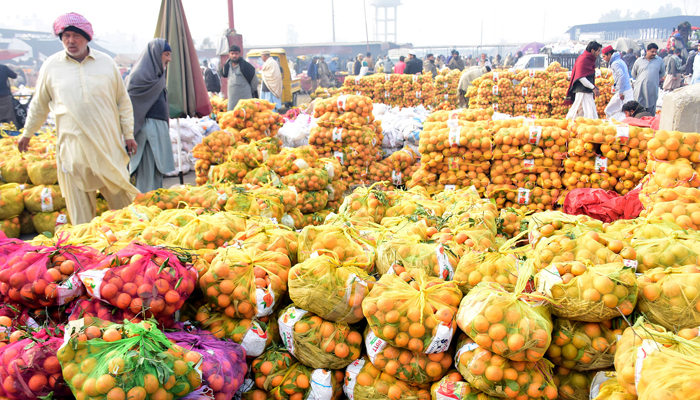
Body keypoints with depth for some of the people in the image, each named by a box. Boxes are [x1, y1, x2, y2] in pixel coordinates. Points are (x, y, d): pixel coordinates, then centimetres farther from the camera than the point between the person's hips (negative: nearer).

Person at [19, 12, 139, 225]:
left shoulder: (106, 62, 4)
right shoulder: (51, 65, 4)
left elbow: (123, 101, 10)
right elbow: (39, 104, 16)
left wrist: (128, 133, 7)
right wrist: (27, 133, 22)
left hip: (109, 145, 0)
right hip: (73, 147, 0)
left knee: (120, 196, 5)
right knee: (79, 205, 4)